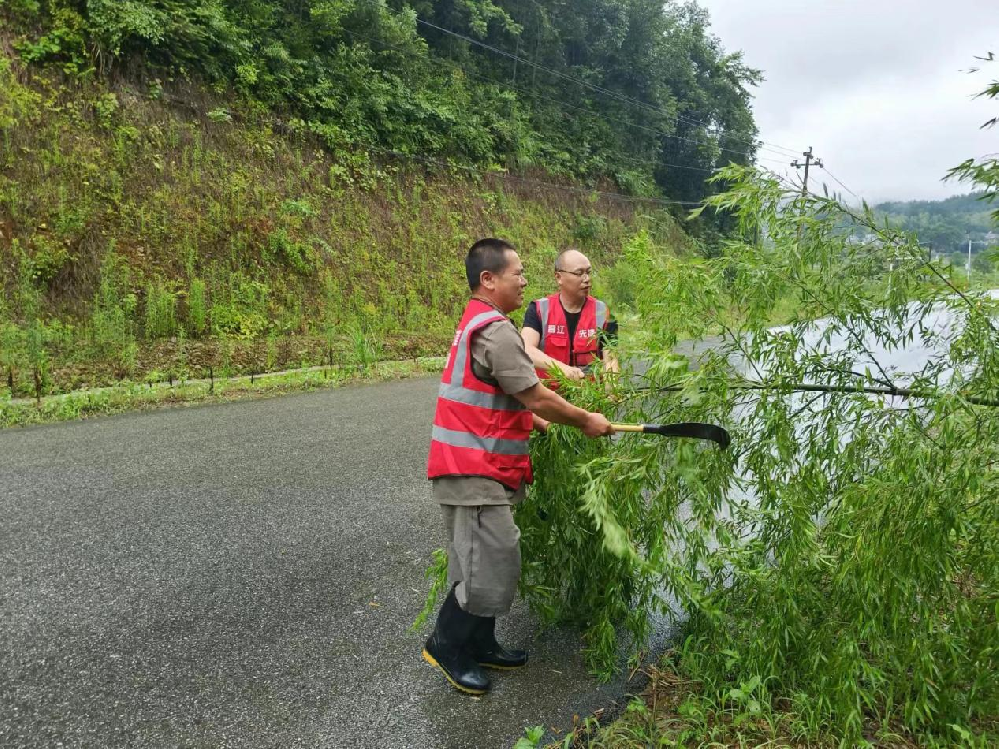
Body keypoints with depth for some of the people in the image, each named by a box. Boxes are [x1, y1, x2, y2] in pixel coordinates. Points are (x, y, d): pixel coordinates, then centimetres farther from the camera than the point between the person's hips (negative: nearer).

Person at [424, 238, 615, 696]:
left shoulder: (476, 323, 15)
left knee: (491, 562, 18)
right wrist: (586, 421, -3)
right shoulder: (495, 331, -18)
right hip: (475, 474, -11)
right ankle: (445, 647, 14)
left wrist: (537, 421, 20)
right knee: (490, 567, -3)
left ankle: (479, 645, 30)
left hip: (476, 471, 11)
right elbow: (536, 398, -16)